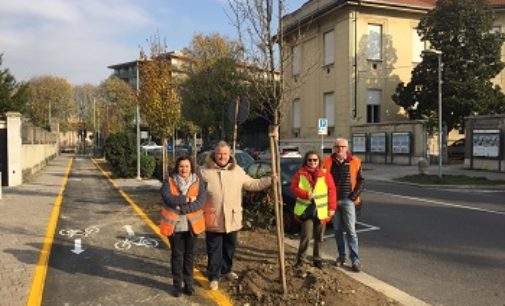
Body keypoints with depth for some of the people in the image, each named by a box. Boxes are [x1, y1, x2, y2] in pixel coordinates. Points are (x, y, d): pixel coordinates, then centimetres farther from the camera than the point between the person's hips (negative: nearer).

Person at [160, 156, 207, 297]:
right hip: (174, 225, -1)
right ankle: (177, 285, 22)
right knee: (177, 255, 9)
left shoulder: (198, 181, -3)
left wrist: (182, 208, -21)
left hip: (191, 224, 1)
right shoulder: (169, 181, -4)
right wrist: (187, 199, -22)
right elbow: (168, 198, -22)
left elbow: (200, 202, -15)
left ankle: (188, 284, 26)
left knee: (189, 255, 13)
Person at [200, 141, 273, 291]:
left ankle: (226, 270, 39)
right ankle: (214, 277, 20)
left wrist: (269, 180, 2)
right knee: (214, 250, 6)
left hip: (232, 218, 3)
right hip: (213, 218, -3)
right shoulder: (205, 171, -6)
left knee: (229, 247, 18)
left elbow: (252, 184, 10)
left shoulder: (237, 171, 3)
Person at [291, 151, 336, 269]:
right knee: (306, 236, -10)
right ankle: (300, 258, 8)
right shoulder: (300, 174, -1)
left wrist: (332, 207, -4)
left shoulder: (325, 174, -2)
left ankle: (317, 259, 28)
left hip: (321, 211, 2)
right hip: (306, 210, -1)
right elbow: (294, 187, -2)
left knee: (319, 237, 12)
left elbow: (331, 191, -1)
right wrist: (306, 194, -17)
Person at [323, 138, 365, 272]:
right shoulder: (327, 162, 0)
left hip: (348, 200, -2)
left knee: (351, 231, -2)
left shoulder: (355, 162, -1)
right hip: (333, 201, 2)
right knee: (337, 230, 11)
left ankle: (355, 259, 3)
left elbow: (361, 181, 3)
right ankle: (341, 255, 24)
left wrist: (354, 195, -5)